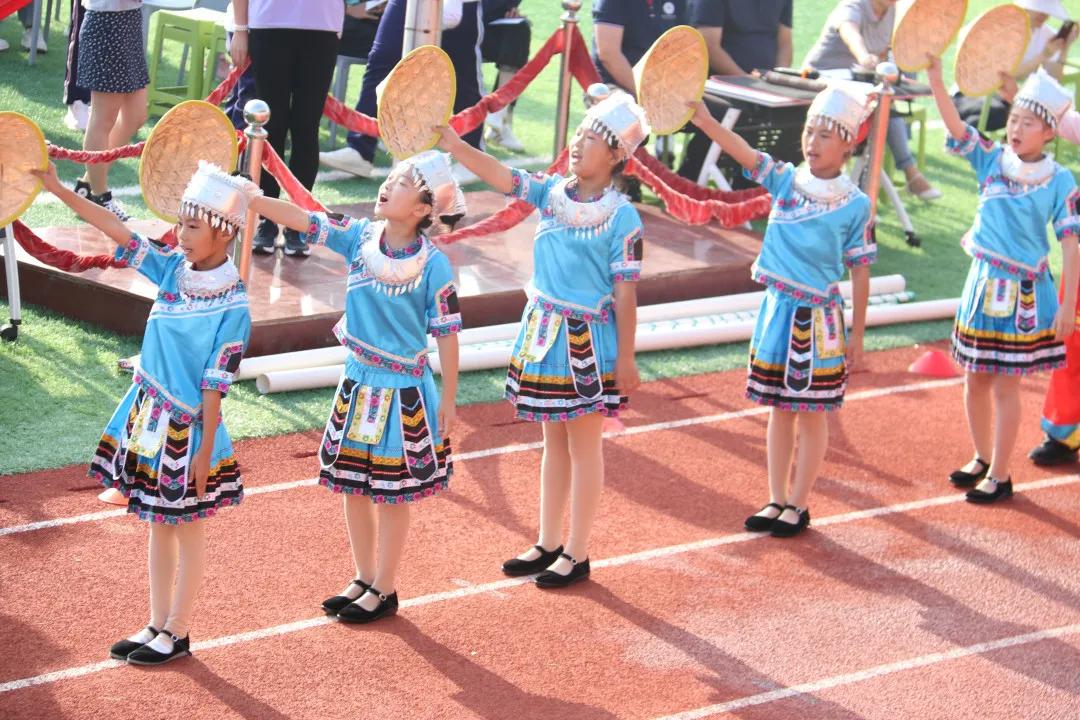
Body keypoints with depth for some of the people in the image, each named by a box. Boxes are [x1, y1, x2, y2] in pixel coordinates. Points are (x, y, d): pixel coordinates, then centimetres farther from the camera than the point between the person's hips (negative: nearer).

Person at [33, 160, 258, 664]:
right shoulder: (172, 268, -1)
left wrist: (205, 450, -14)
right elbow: (117, 231, -1)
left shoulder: (232, 305, -18)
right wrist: (58, 190, -6)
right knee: (158, 523, 16)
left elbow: (214, 386, -17)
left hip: (187, 426, -7)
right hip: (149, 415, 7)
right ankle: (157, 625, 28)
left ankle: (177, 633, 20)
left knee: (187, 527, 8)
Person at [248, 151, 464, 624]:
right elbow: (299, 219, -10)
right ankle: (363, 579, 32)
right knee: (353, 486, 15)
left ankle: (384, 590, 22)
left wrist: (448, 400, -7)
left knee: (392, 495, 8)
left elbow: (447, 334, -10)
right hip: (358, 383, 5)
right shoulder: (359, 238, -4)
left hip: (403, 391, -5)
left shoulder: (433, 265, -16)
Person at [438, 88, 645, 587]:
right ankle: (549, 544, 28)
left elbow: (625, 293, -13)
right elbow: (500, 176, -7)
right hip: (544, 333, 6)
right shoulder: (550, 192, 2)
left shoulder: (621, 217, -14)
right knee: (554, 442, 17)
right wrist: (453, 145, -21)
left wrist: (626, 358, -12)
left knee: (583, 446, 5)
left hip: (590, 341, -6)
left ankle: (577, 554, 15)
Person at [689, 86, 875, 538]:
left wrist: (856, 335, -1)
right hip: (778, 310, 3)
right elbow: (743, 152, -16)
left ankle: (798, 505, 17)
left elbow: (860, 272, -3)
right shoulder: (785, 180, -1)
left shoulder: (855, 205, -8)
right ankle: (776, 501, 23)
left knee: (811, 413, 6)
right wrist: (705, 121, -33)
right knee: (779, 411, 13)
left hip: (819, 320, -3)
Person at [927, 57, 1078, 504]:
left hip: (1025, 292, -4)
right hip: (984, 283, 4)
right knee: (975, 379, 14)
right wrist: (935, 77, -27)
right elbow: (954, 124, -12)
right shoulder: (991, 160, -1)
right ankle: (982, 458, 33)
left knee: (1005, 384, 1)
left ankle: (1000, 475, 13)